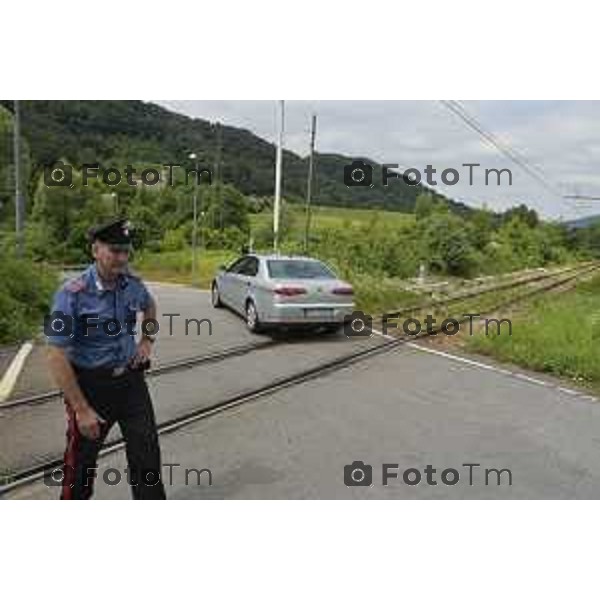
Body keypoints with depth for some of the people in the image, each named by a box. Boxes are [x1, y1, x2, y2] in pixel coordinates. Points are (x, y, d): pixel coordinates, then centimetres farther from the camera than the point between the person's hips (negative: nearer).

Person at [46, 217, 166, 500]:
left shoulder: (133, 284, -4)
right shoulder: (72, 295, -20)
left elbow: (150, 306, 21)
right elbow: (57, 357, -19)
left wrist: (147, 340, 6)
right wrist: (82, 409, -18)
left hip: (131, 380, 4)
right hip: (91, 384, -4)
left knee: (147, 452, 9)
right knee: (81, 459, 14)